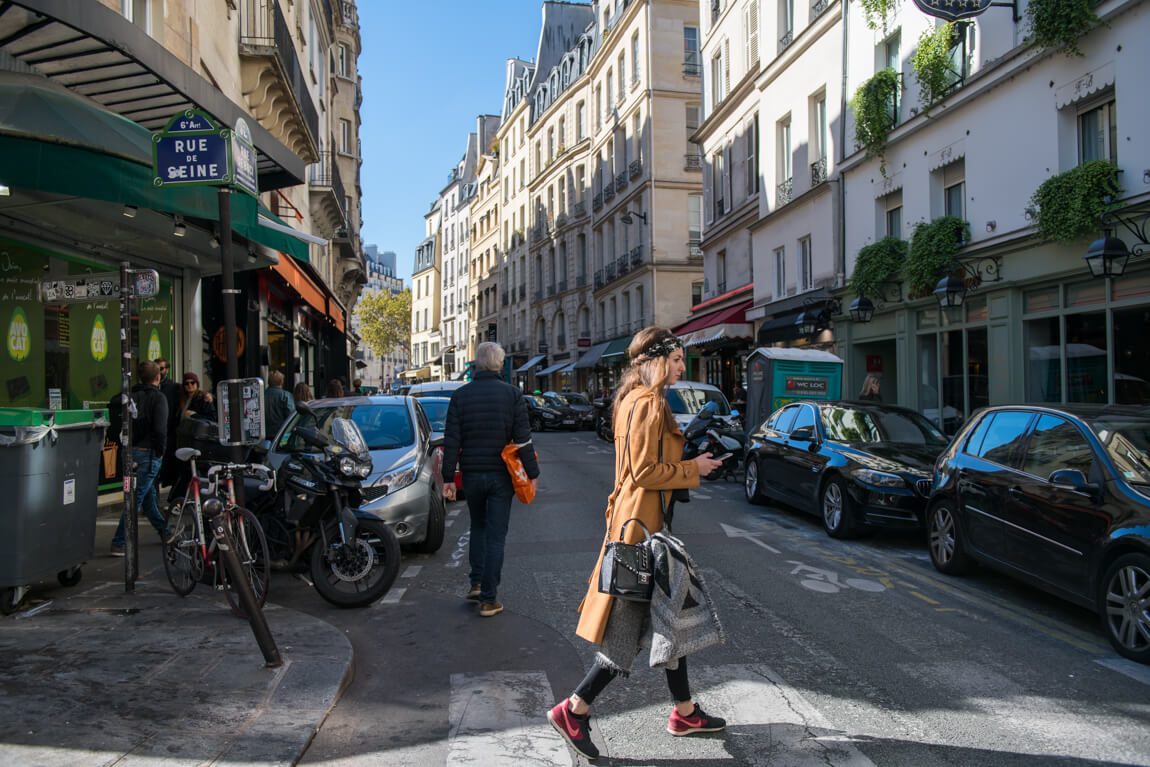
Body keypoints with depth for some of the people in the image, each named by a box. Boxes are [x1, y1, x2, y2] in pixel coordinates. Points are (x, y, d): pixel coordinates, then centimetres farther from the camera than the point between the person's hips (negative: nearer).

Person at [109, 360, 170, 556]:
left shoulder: (132, 395, 7)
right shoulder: (158, 397, -11)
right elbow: (160, 429, -20)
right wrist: (160, 451, -7)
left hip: (131, 451, 7)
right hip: (149, 452, -7)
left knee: (149, 495, 17)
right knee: (136, 498, -4)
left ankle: (165, 532, 32)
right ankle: (119, 543, -5)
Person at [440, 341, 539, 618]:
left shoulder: (460, 395, -1)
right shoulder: (512, 394, -6)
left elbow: (451, 441, -2)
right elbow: (523, 439, -7)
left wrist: (448, 478, 3)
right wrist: (532, 473, 0)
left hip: (472, 475, 2)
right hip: (501, 475, -2)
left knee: (478, 527, 23)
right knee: (495, 535, 3)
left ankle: (477, 583, 19)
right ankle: (488, 599, 5)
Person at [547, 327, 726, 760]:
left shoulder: (637, 400, 15)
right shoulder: (648, 404, -17)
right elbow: (646, 472, -21)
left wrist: (691, 460, 16)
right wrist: (693, 469, -9)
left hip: (644, 520, 11)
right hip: (643, 523, -11)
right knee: (633, 624, -3)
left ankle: (684, 712, 29)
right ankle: (573, 711, 7)